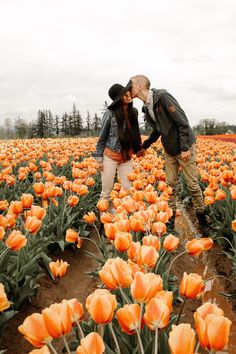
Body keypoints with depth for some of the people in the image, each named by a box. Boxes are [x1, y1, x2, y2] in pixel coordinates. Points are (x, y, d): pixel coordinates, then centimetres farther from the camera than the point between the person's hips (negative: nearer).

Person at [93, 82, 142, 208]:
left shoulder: (134, 111, 0)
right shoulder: (110, 113, -13)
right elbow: (102, 136, -6)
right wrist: (99, 158, -7)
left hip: (127, 157, 4)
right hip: (110, 156, -4)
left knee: (128, 190, 3)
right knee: (106, 191, 3)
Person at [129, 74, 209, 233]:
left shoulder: (163, 96, -20)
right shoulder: (147, 107, 6)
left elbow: (183, 121, -21)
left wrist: (185, 148, -22)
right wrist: (144, 146, 18)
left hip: (184, 147, -7)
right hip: (169, 149, 7)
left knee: (192, 183, -1)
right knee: (170, 184, 8)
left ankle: (202, 218, 14)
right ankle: (171, 216, 18)